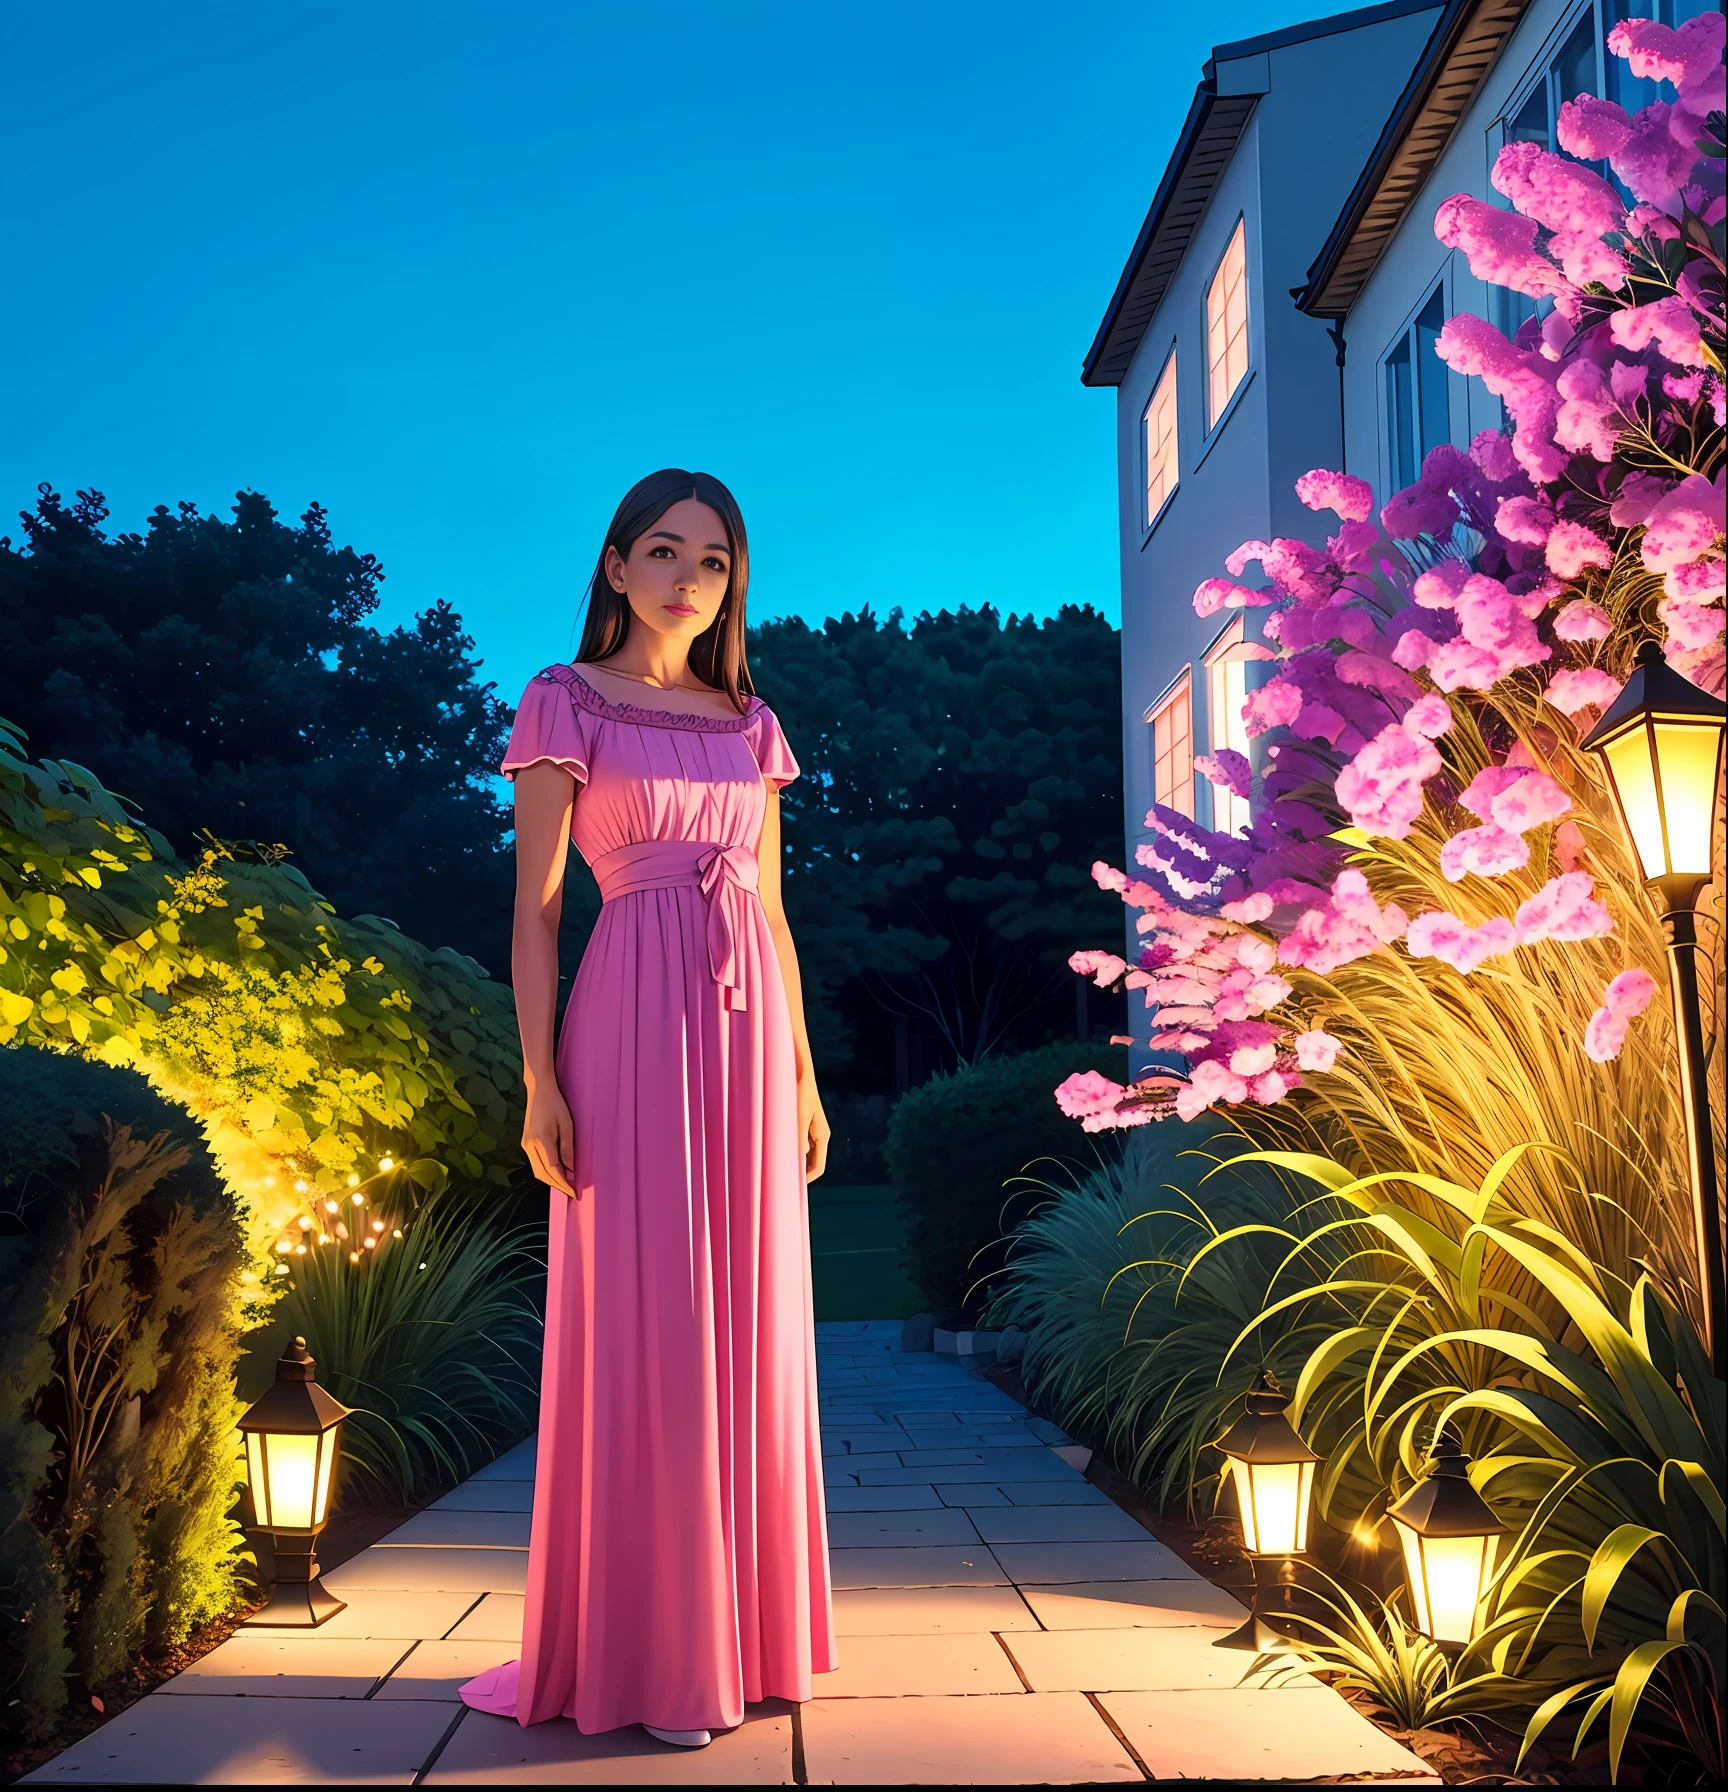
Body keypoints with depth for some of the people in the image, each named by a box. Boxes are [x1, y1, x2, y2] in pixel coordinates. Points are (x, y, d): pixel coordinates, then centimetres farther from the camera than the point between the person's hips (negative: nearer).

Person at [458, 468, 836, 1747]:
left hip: (749, 1028, 5)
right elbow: (535, 908, -3)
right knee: (639, 1331, -2)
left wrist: (804, 1075, 13)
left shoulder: (750, 724, 16)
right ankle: (640, 1650, 9)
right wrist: (541, 1081, -10)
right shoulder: (566, 705, 2)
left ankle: (740, 1624, 20)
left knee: (750, 1330, 7)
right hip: (637, 1029, -5)